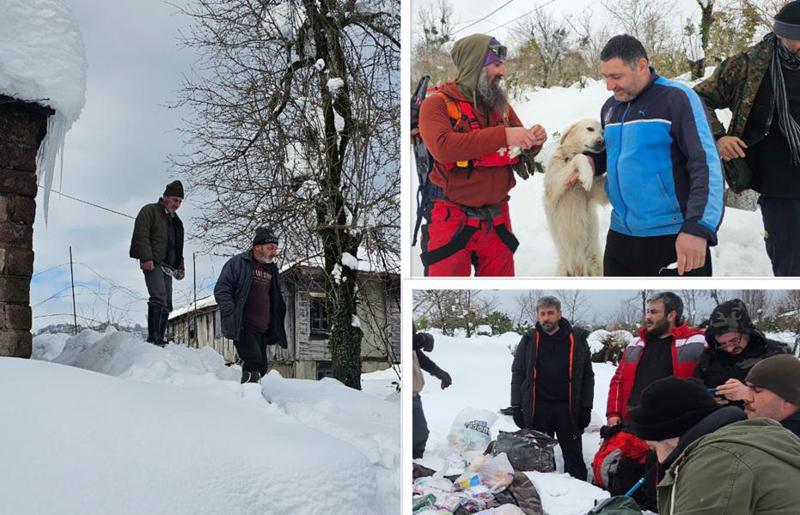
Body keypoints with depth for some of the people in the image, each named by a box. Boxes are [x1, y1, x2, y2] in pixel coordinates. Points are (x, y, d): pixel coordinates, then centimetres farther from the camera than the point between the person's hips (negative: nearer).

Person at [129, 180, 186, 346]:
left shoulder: (175, 221, 27)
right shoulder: (150, 211, 3)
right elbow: (141, 235, -9)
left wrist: (180, 265, 19)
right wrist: (147, 258, -19)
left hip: (167, 266, 8)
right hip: (153, 263, -8)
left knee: (166, 304, 2)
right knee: (159, 298, -23)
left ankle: (158, 339, 4)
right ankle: (154, 337, -26)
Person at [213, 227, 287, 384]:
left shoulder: (272, 270, 18)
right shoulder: (238, 263, -3)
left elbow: (276, 302, 27)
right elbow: (221, 290, -9)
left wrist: (275, 328, 19)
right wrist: (232, 317, -18)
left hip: (262, 330, 7)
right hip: (243, 327, -7)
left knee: (261, 368, 8)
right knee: (254, 363, -22)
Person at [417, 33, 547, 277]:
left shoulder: (500, 105, 10)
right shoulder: (437, 104, -7)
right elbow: (442, 147, -25)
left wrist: (533, 141, -10)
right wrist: (502, 135, -29)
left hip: (497, 218, 5)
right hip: (451, 219, -5)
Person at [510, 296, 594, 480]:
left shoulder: (577, 339, 4)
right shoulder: (529, 341, 6)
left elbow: (587, 376, 6)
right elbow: (517, 375, 7)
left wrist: (586, 407, 0)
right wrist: (517, 407, 1)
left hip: (568, 408, -1)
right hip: (537, 408, 1)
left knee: (574, 456, 3)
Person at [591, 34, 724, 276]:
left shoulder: (676, 98, -10)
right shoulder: (610, 107, 12)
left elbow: (706, 165, -17)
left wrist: (698, 227, -28)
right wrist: (590, 161, 6)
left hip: (674, 239, -6)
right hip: (620, 236, 6)